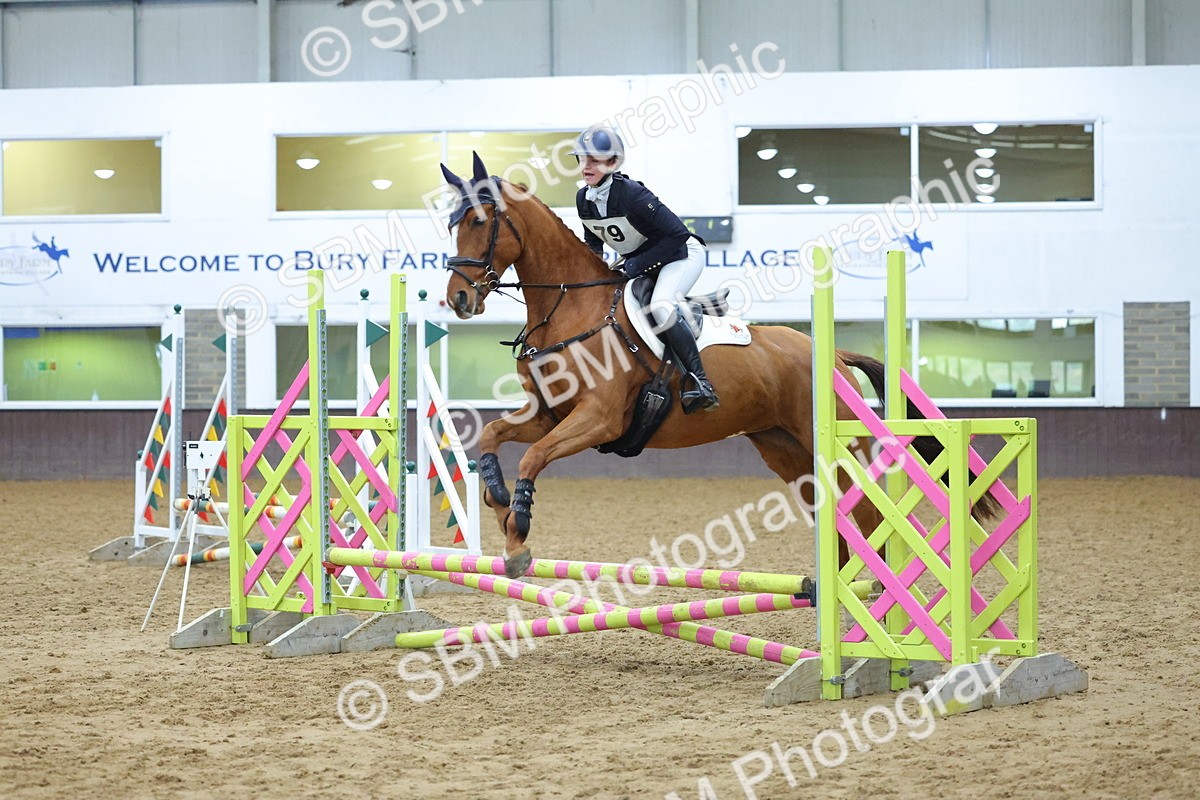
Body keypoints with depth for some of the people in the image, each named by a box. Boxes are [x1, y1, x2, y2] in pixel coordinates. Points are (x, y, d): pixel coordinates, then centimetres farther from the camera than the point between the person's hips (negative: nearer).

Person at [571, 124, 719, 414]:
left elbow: (677, 234, -28)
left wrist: (637, 264, -27)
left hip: (681, 255, -9)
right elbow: (592, 240, 14)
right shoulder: (583, 199, -6)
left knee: (660, 305, -33)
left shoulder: (632, 194, -28)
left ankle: (698, 381, -33)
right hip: (636, 264, 9)